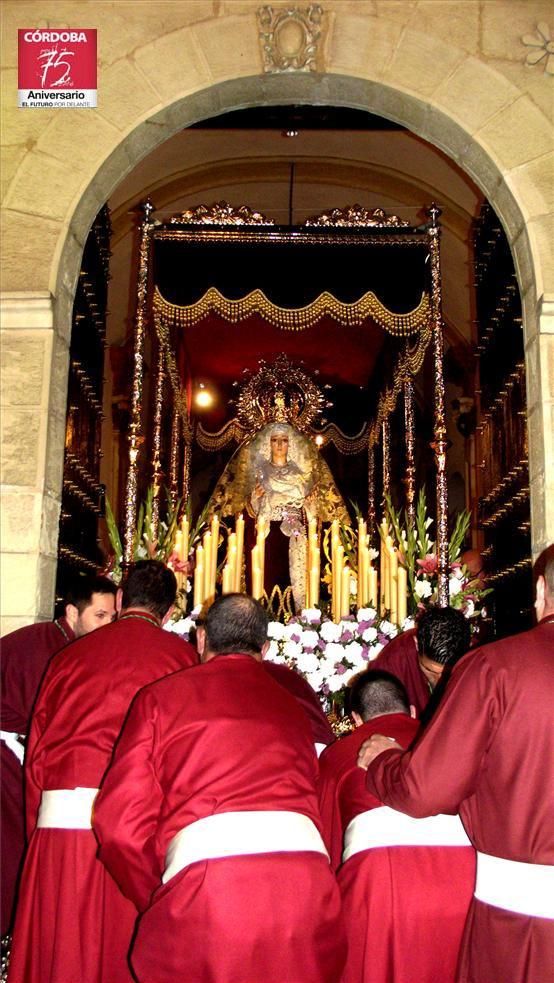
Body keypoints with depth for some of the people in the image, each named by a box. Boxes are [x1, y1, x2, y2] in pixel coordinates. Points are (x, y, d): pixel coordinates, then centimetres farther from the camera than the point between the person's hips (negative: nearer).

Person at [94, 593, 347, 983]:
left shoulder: (162, 696, 10)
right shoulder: (292, 705, 21)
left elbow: (121, 824, 4)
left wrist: (157, 902, 20)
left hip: (204, 874, -3)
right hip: (308, 874, 3)